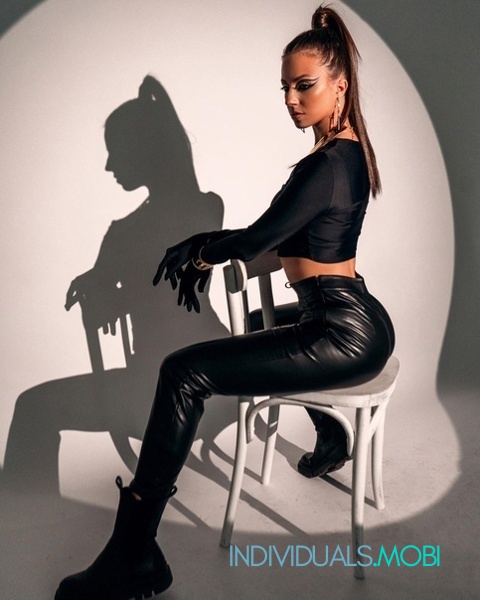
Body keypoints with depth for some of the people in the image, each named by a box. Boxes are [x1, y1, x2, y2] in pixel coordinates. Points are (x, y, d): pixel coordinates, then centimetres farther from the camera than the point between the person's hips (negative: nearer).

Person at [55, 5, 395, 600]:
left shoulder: (329, 163, -18)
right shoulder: (347, 151, 13)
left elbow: (258, 238, -16)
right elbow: (275, 234, 14)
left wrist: (199, 252, 3)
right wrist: (207, 253, 4)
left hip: (345, 337, -10)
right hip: (359, 326, 10)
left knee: (183, 373, -16)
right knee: (278, 320, 41)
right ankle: (332, 440, 52)